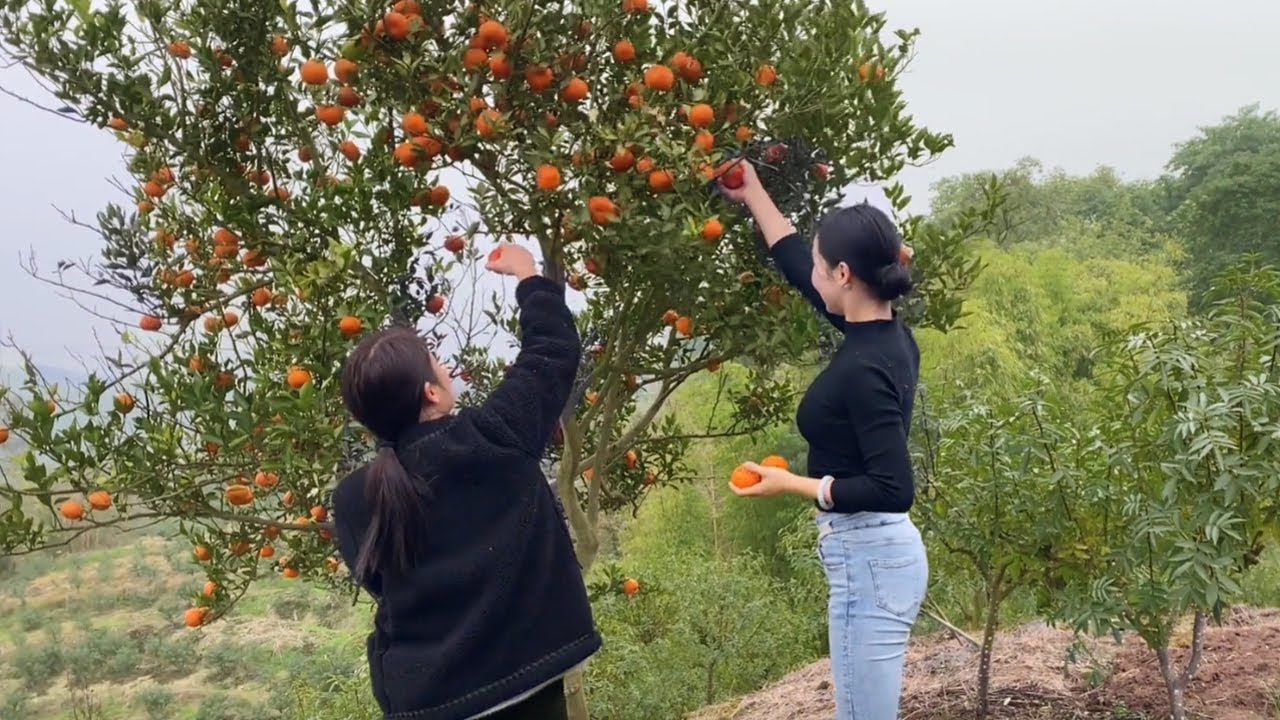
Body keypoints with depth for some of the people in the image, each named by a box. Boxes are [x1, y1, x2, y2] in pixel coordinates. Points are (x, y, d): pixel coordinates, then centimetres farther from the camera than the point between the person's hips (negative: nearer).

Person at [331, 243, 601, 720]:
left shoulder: (353, 501, -6)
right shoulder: (493, 440, -15)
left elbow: (378, 579, 9)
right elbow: (552, 351, -1)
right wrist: (528, 276, 14)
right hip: (522, 681, -2)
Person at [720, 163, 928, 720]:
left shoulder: (864, 367, -22)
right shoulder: (884, 335, 4)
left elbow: (893, 489, -24)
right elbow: (797, 266, 17)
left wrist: (793, 484, -16)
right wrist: (752, 195, 25)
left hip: (867, 560, -10)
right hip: (878, 553, 10)